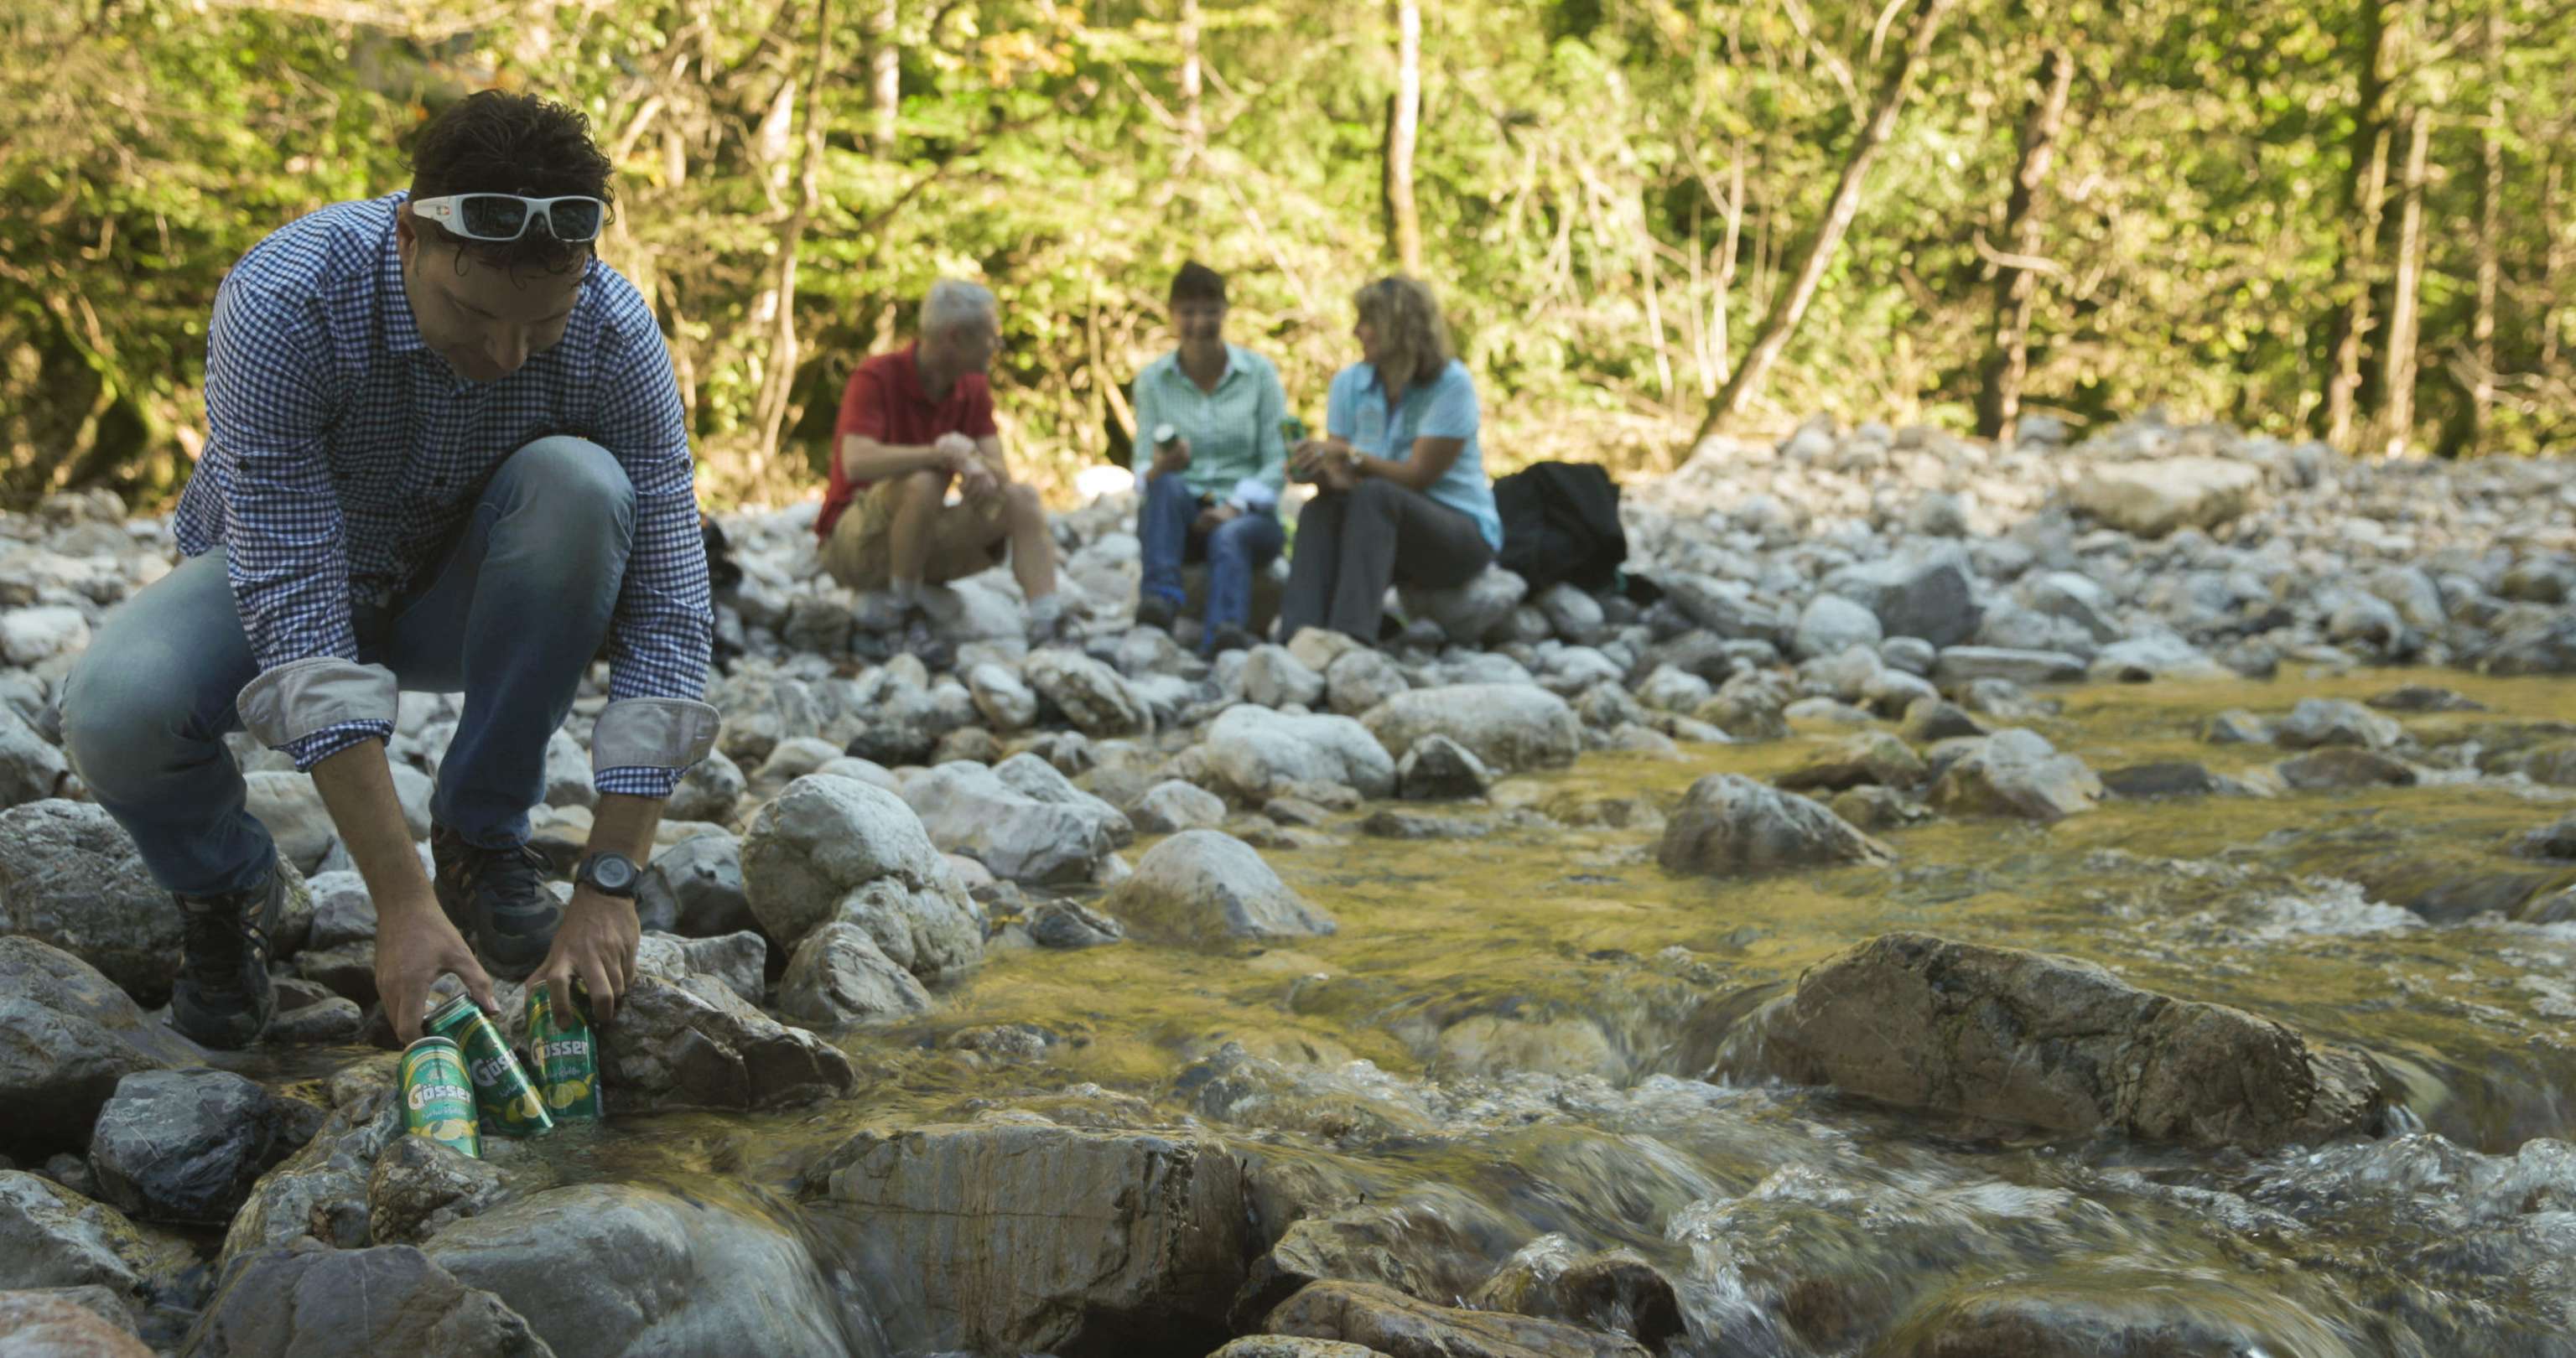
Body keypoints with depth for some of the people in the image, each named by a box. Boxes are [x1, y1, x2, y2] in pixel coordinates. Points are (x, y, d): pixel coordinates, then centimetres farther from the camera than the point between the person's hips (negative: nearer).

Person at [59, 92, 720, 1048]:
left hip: (462, 596, 2)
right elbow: (294, 611, -37)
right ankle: (225, 893, 2)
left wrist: (610, 886, -32)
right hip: (278, 575, -2)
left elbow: (666, 608, -25)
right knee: (115, 709, -34)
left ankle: (482, 842, -13)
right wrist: (402, 903, -42)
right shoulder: (280, 304, -34)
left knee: (577, 482, -32)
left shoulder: (615, 334, -27)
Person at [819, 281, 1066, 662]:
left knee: (1022, 500, -12)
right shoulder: (876, 378, -17)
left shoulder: (973, 388, 3)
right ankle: (908, 614, -18)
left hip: (926, 541, 7)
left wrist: (984, 473, -28)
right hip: (853, 541, -6)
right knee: (921, 484, -36)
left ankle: (1048, 631, -24)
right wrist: (938, 453, -37)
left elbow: (999, 468, -4)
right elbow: (856, 463, -32)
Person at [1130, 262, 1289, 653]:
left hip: (1248, 517, -1)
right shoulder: (1152, 380, 8)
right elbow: (1144, 468, 2)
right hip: (1177, 518, 1)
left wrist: (1234, 507, -18)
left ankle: (1226, 629, -62)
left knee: (1228, 536, -37)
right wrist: (1159, 468, -24)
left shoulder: (1259, 373, 5)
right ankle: (1160, 600, -49)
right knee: (1168, 486, -34)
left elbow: (1277, 462, -1)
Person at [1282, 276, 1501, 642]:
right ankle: (1299, 636, -46)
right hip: (1383, 528, 5)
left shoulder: (1451, 384, -12)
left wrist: (1350, 456, -31)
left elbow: (1419, 475, -18)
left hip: (1465, 534, -5)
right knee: (1320, 510, -26)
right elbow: (1339, 478, -2)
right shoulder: (1350, 383, 4)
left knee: (1374, 496, -33)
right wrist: (1320, 471, -27)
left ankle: (1352, 635, -47)